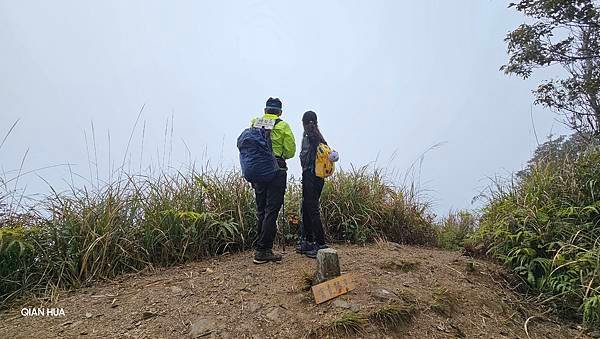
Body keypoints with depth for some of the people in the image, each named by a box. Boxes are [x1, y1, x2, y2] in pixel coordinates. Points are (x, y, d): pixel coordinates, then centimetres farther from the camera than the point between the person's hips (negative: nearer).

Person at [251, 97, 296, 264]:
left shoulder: (254, 124, 7)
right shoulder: (283, 126, -2)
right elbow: (290, 151, -2)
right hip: (277, 171, -4)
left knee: (261, 211, 13)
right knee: (271, 211, -1)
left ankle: (265, 248, 22)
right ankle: (262, 251, 0)